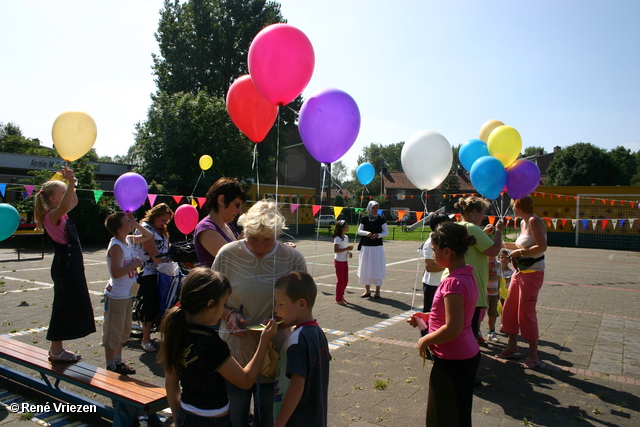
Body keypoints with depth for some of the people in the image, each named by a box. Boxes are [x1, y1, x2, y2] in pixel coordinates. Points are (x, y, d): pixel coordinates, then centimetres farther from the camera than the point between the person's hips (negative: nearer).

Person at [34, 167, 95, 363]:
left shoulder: (60, 215, 12)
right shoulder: (52, 216, -16)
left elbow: (74, 202, 29)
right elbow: (64, 206, -39)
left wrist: (71, 183, 16)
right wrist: (71, 183, -41)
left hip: (71, 265, 10)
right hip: (65, 266, -10)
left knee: (68, 307, 15)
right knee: (63, 307, -2)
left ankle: (56, 349, 26)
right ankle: (56, 351, 9)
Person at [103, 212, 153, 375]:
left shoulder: (129, 240, 3)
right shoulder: (116, 246, -20)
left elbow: (148, 236, 18)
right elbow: (116, 273, -25)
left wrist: (135, 223, 6)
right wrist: (134, 264, -17)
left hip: (127, 295, 9)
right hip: (116, 296, -9)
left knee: (124, 331, 19)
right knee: (113, 333, 4)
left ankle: (118, 362, 32)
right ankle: (110, 367, 16)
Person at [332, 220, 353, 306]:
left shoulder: (346, 237, 8)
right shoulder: (337, 238, -18)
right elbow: (335, 250, -23)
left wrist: (348, 252, -1)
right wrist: (346, 248, -26)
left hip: (345, 261, 8)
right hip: (339, 261, -8)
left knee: (345, 280, 12)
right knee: (340, 281, -1)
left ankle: (341, 296, 27)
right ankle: (338, 299, 10)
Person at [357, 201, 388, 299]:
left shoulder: (381, 220, -1)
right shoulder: (364, 219, 3)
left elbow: (386, 232, 0)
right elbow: (359, 231, -1)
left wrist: (378, 235, -18)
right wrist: (366, 233, -20)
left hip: (377, 247, -2)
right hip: (366, 247, 2)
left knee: (377, 268, 0)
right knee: (365, 268, 6)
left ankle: (377, 291, 11)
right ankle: (367, 291, 19)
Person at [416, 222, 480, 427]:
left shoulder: (453, 282, -26)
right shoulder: (467, 275, 4)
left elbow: (453, 329, -28)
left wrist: (426, 340, -14)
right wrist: (425, 318, 11)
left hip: (452, 362, -9)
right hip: (468, 356, 9)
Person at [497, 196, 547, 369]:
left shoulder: (534, 221, -15)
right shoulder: (523, 222, 13)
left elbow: (542, 246, -24)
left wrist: (519, 252, -19)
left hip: (532, 273, -9)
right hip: (520, 271, 9)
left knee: (526, 311, -5)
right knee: (509, 309, 11)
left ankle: (533, 355, 6)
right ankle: (512, 348, 23)